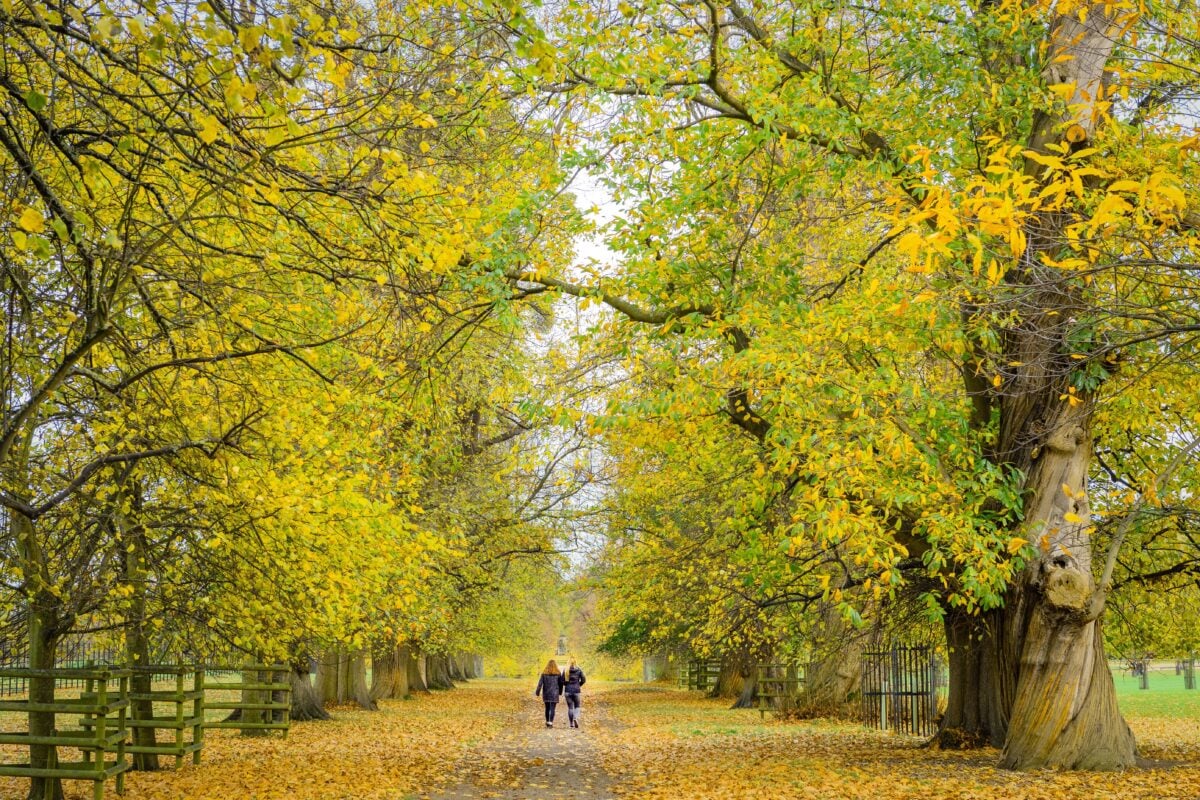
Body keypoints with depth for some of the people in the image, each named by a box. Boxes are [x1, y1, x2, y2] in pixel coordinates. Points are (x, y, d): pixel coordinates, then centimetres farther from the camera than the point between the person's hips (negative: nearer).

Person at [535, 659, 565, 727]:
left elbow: (540, 683, -4)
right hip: (554, 693, -2)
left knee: (547, 708, 14)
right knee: (552, 708, -3)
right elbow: (561, 683, 4)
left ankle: (547, 722, 24)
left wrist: (537, 692, 0)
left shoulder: (544, 673, -2)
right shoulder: (558, 673, -2)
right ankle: (551, 722, -13)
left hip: (546, 693, 2)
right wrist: (560, 692, 17)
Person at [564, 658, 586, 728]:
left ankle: (571, 723, 10)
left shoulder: (566, 670, -3)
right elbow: (583, 680, -1)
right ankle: (576, 718, -14)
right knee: (577, 706, 12)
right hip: (576, 691, 0)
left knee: (570, 707, 9)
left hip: (568, 691, 0)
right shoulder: (579, 670, -3)